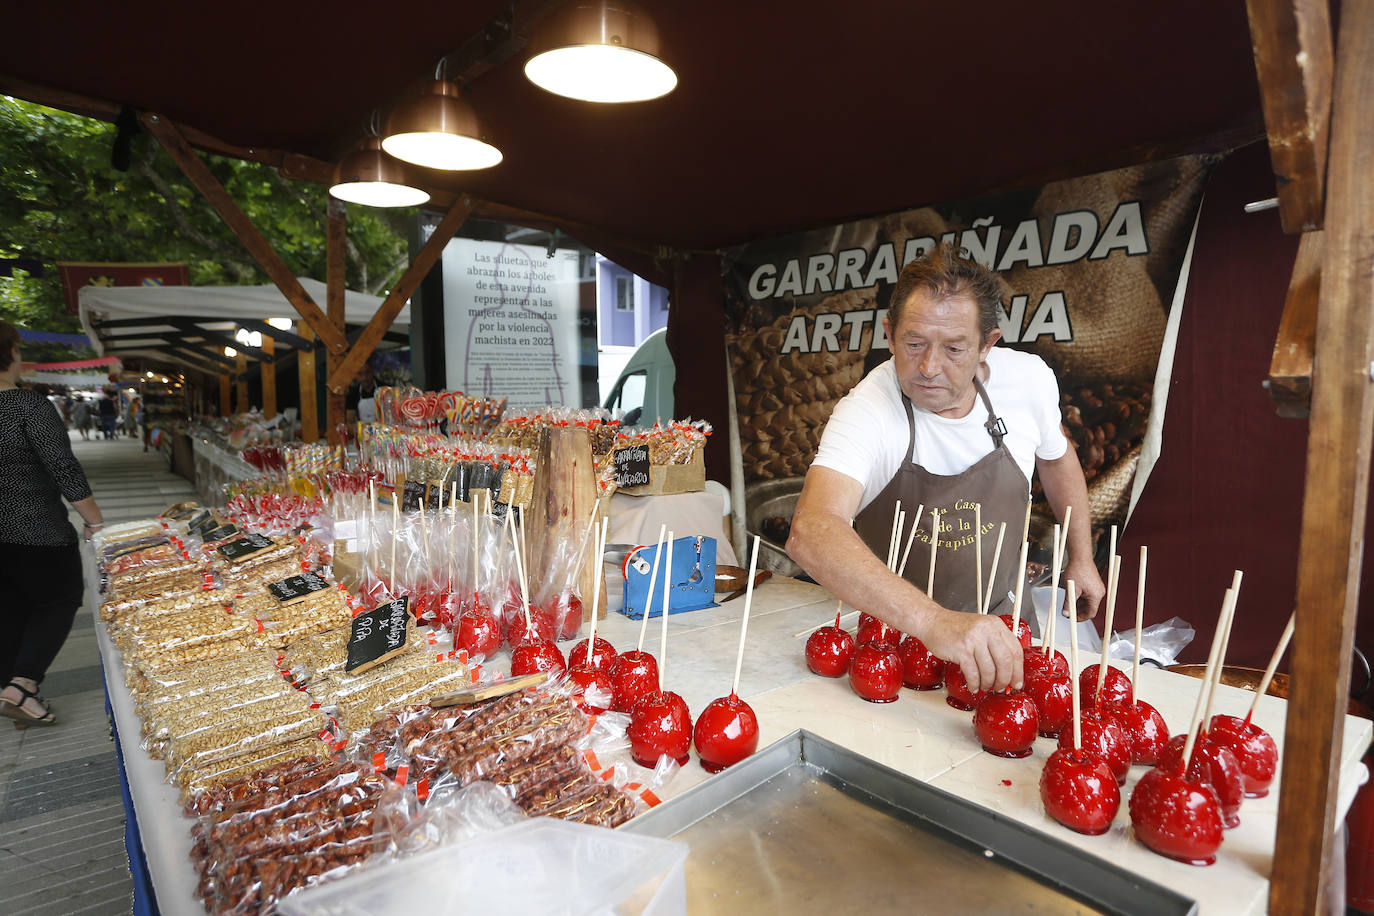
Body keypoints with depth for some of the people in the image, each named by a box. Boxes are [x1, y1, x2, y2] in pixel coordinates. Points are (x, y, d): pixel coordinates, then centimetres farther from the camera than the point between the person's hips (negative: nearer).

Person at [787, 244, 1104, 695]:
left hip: (1001, 615, 4)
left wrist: (1081, 557, 15)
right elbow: (809, 532, -47)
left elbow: (1056, 457, 10)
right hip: (893, 622, -3)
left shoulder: (1028, 379, -13)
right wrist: (933, 621, -58)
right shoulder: (867, 411, -29)